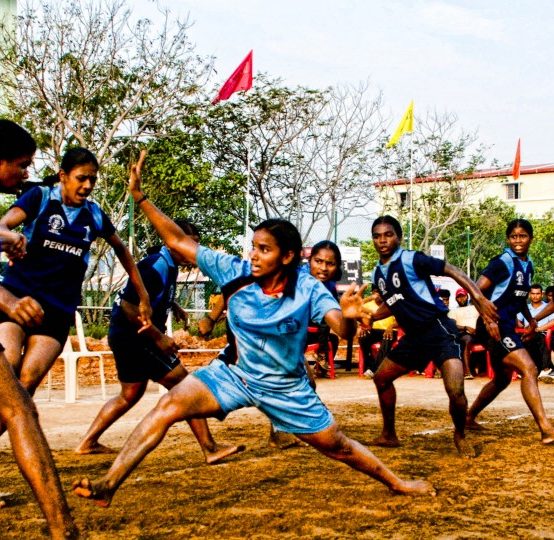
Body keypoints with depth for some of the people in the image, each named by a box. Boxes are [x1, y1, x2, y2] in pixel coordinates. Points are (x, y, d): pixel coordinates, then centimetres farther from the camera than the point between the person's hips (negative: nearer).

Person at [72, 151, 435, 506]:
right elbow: (178, 242, -14)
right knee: (169, 406, -20)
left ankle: (396, 483, 35)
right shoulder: (235, 272, -17)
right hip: (236, 375, 2)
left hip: (287, 389, -1)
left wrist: (348, 316, -58)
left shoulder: (308, 289, -22)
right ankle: (108, 485, -19)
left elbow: (342, 330, -33)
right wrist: (140, 197, -21)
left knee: (337, 446, 9)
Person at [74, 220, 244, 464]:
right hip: (133, 336, -10)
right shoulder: (156, 266, -20)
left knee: (130, 395, 21)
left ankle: (88, 443, 27)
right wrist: (159, 337, -21)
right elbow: (129, 306, -25)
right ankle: (210, 449, -7)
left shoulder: (169, 266, 9)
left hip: (127, 337, 10)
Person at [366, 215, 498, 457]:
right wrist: (368, 317, 11)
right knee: (381, 377, 15)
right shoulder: (378, 273, 9)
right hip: (413, 336, 8)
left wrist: (478, 297, -27)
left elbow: (451, 270, -16)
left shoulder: (411, 260, -12)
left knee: (455, 390, -23)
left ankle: (460, 436, 5)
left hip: (438, 330, -8)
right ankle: (389, 435, 31)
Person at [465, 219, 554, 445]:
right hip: (495, 326, -10)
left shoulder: (528, 265, 12)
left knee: (502, 379, 20)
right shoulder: (503, 262, -13)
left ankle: (469, 418, 34)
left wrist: (530, 318, 11)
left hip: (508, 326, 10)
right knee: (529, 369, -20)